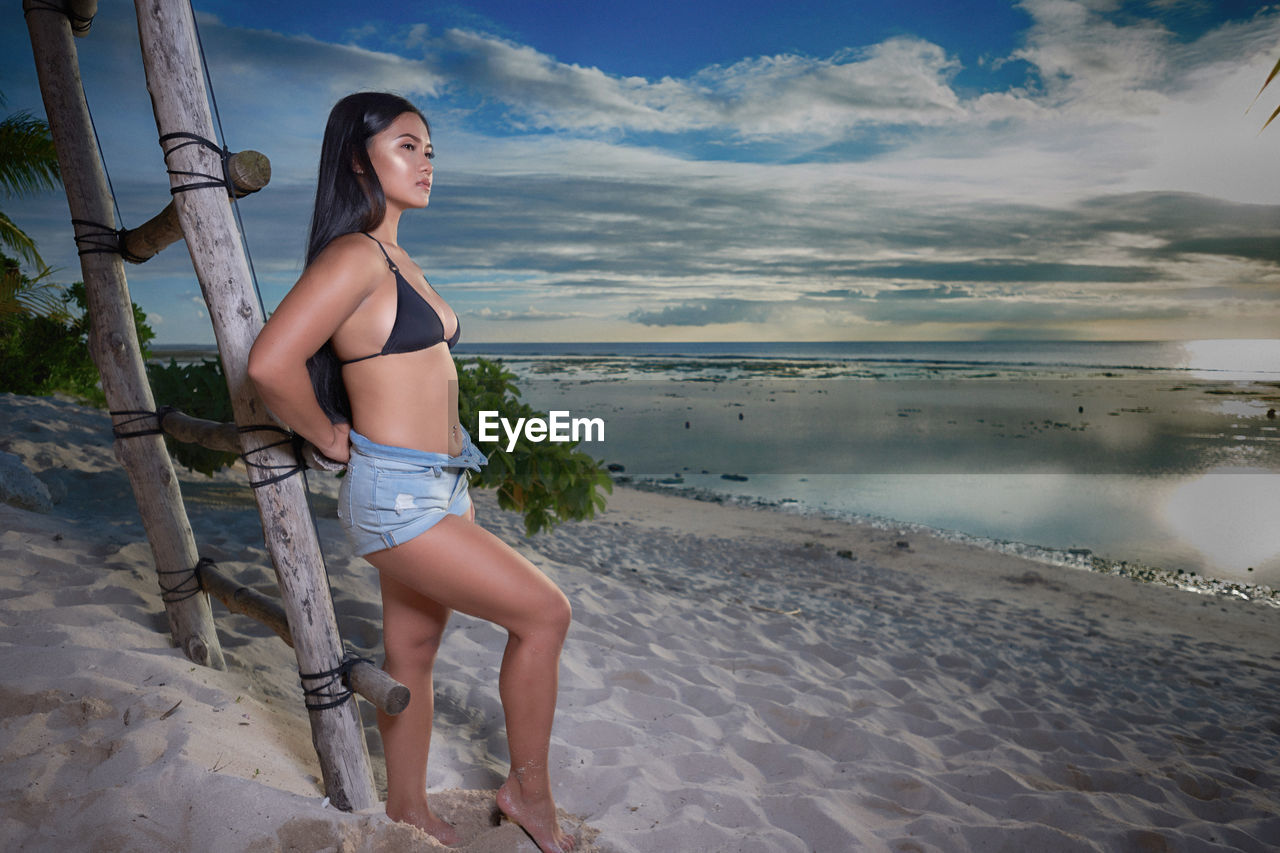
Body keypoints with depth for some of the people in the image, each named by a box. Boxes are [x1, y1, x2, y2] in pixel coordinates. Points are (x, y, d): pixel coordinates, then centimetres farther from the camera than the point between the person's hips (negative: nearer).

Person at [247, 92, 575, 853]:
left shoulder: (400, 261, 13)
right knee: (545, 613, -5)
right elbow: (270, 363, -27)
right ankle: (530, 790, 15)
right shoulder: (354, 256, -16)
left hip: (443, 487, 9)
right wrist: (329, 437, -11)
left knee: (413, 651, 18)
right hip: (398, 497, -9)